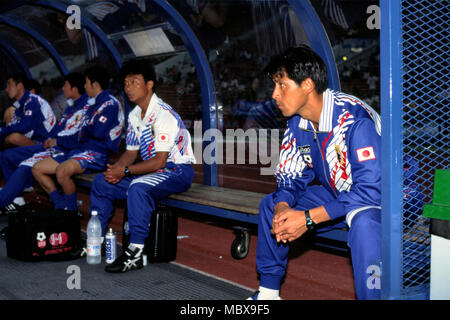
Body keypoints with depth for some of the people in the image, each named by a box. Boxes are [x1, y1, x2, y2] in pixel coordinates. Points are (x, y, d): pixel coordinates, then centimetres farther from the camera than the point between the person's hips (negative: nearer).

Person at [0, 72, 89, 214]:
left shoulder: (86, 108, -11)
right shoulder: (71, 106, 20)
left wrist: (57, 141, -15)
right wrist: (50, 140, 9)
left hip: (65, 150, -11)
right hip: (52, 145, 11)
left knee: (25, 167, -29)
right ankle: (15, 198, 2)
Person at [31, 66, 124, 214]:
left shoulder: (110, 104, -8)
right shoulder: (94, 105, 23)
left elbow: (98, 132, -19)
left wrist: (85, 131, 1)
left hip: (97, 153, -10)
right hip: (81, 150, 10)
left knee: (62, 171, -36)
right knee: (37, 169, 3)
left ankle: (72, 211, -16)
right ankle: (62, 207, 1)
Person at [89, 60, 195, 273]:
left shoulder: (163, 115, -21)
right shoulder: (134, 116, 8)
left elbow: (159, 161, -25)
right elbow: (131, 152, 14)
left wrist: (125, 171, -22)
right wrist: (115, 169, -7)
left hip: (177, 171, -9)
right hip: (151, 170, 9)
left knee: (138, 187, -36)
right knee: (101, 182, 3)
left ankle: (135, 253, -33)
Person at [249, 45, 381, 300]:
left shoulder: (355, 119, -29)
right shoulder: (298, 123, -3)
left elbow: (371, 189, -33)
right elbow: (291, 177, 4)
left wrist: (308, 218, -33)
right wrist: (282, 208, -20)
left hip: (382, 196, -8)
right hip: (338, 194, 8)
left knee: (363, 221, -41)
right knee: (270, 204, 5)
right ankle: (269, 291, 13)